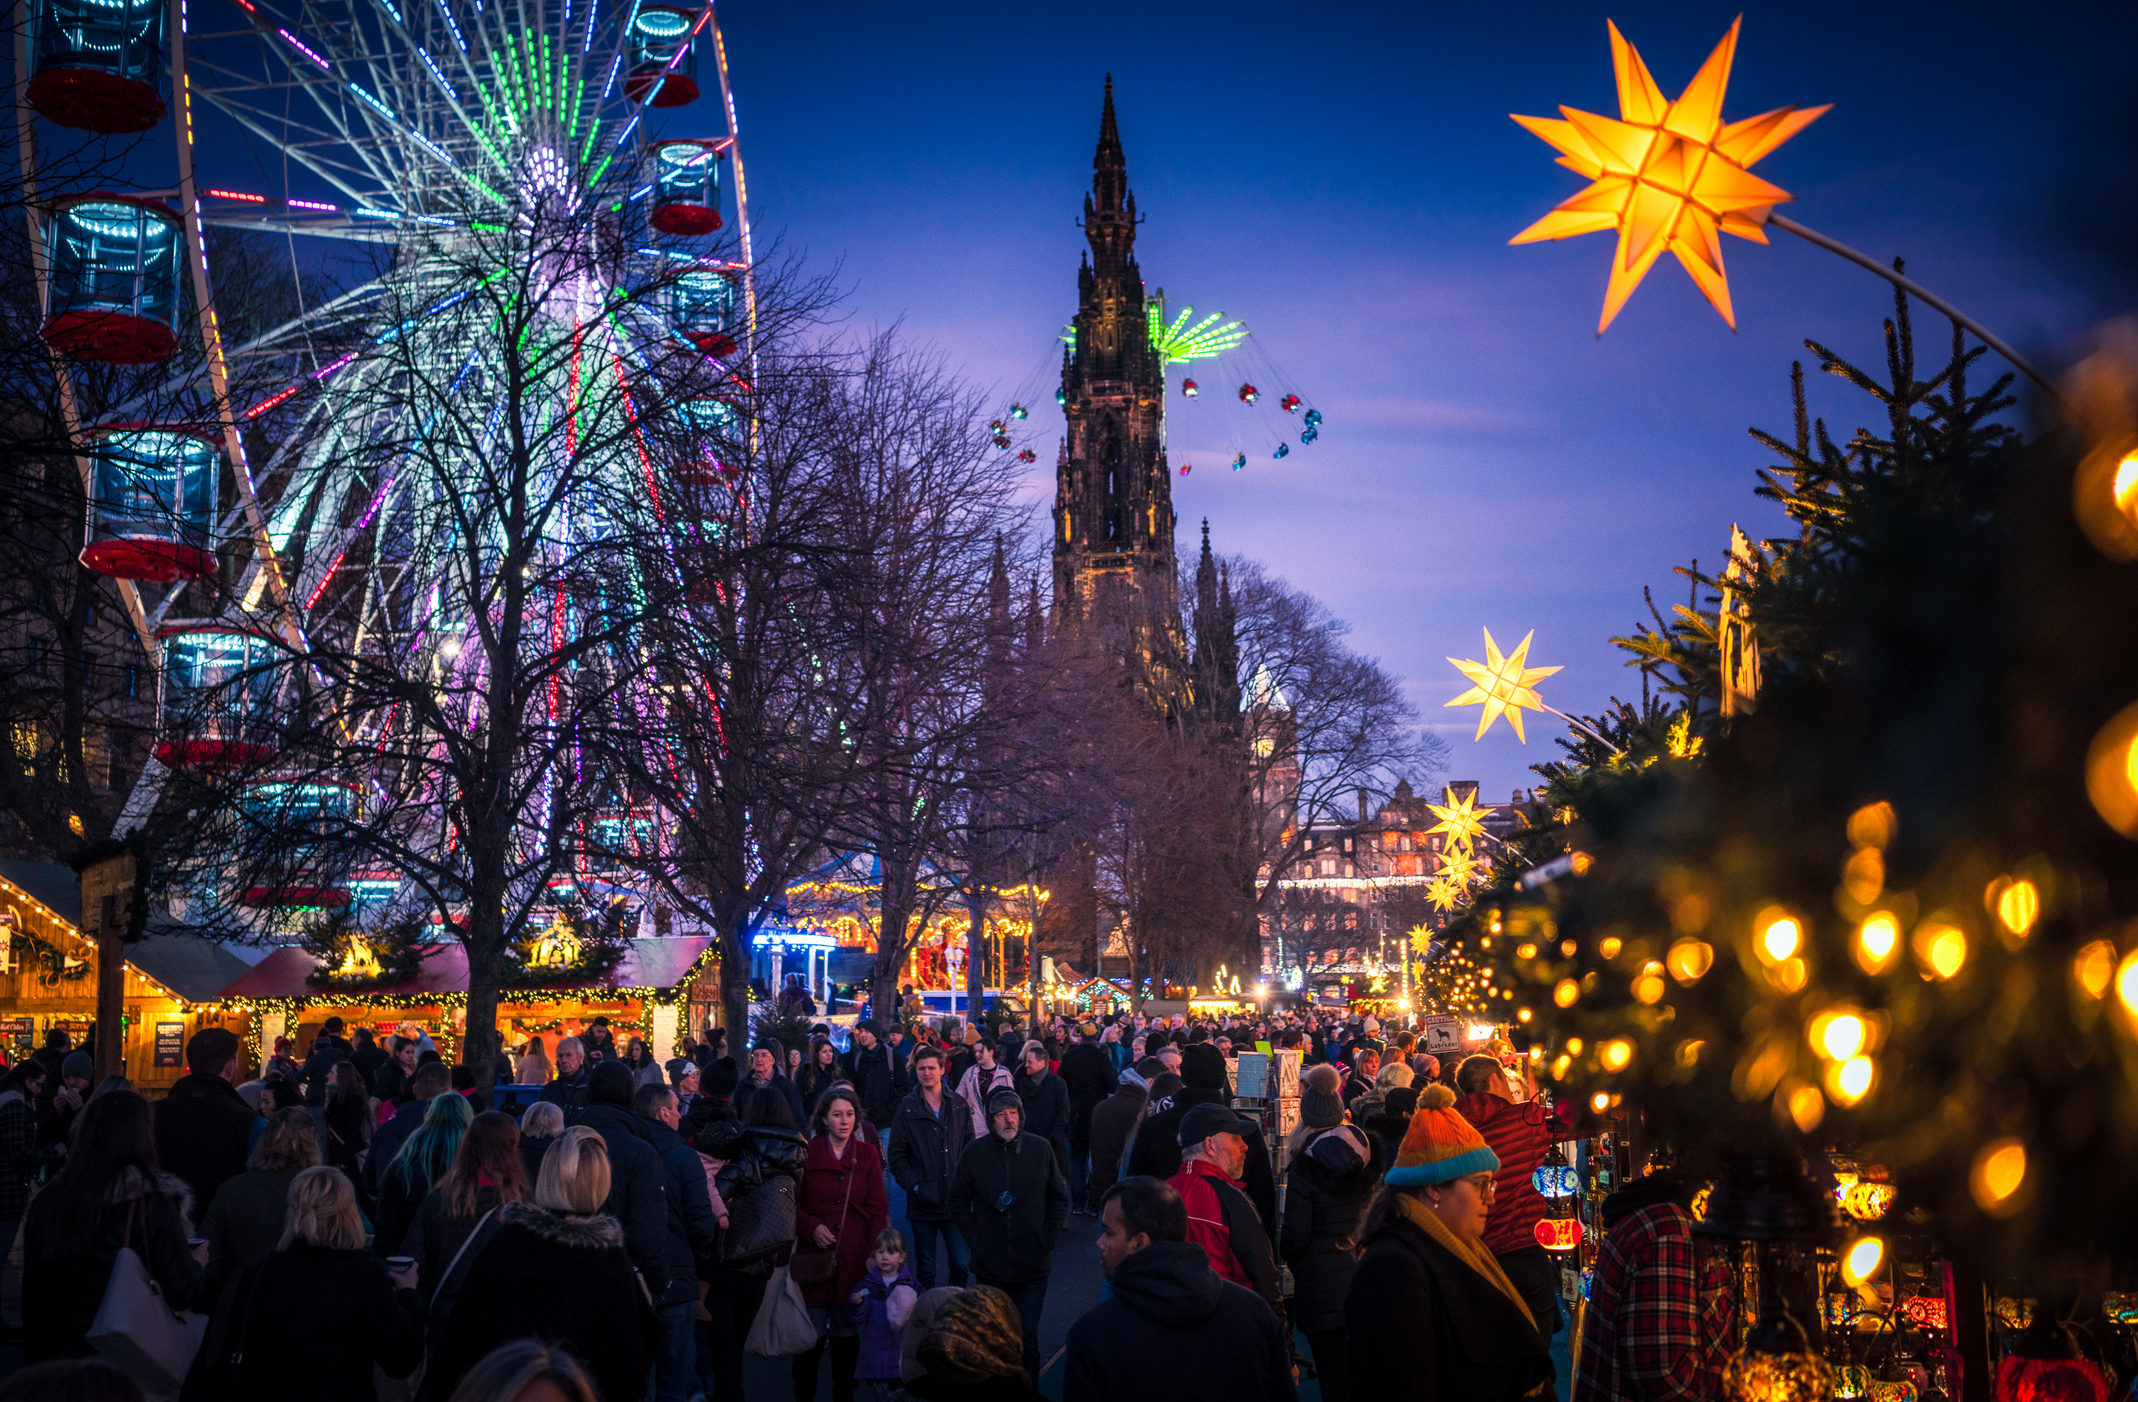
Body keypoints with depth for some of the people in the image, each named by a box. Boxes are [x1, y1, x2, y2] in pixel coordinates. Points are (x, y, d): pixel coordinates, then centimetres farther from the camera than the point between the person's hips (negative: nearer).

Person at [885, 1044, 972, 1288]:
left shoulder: (958, 1105, 7)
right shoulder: (907, 1109, 1)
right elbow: (896, 1156, 0)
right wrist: (915, 1186, -10)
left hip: (955, 1201, 1)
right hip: (923, 1203, -1)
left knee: (961, 1264, -2)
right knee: (926, 1270, 5)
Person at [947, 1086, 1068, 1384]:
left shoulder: (1041, 1149, -3)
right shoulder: (974, 1152, -4)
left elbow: (1059, 1198, 7)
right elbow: (958, 1201, 7)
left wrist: (1048, 1239, 0)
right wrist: (975, 1239, -1)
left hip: (1033, 1267, -1)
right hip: (990, 1268, 1)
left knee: (1028, 1337, 0)